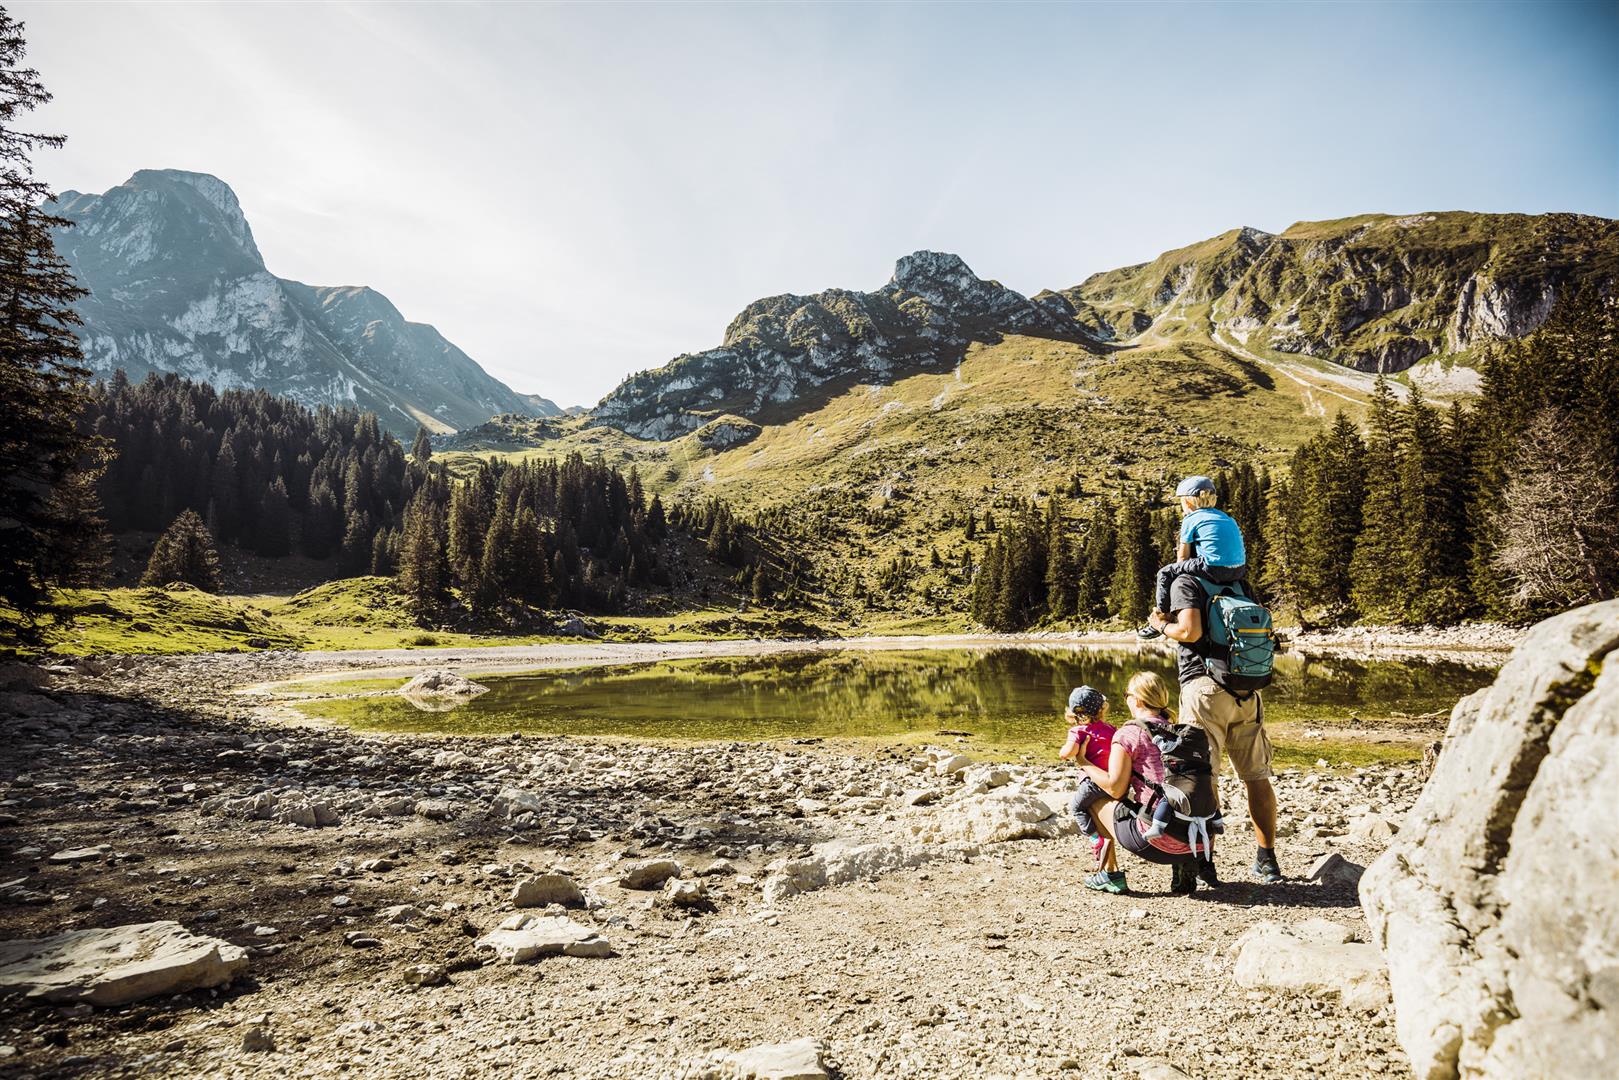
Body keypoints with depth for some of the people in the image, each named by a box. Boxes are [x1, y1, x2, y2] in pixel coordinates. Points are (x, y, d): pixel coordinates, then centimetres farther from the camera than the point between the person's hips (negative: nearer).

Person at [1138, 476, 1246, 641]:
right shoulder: (1225, 517, 25)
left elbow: (1183, 556, 7)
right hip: (1239, 570, 7)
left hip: (1215, 569, -7)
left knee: (1166, 573, 7)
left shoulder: (1190, 519, 6)